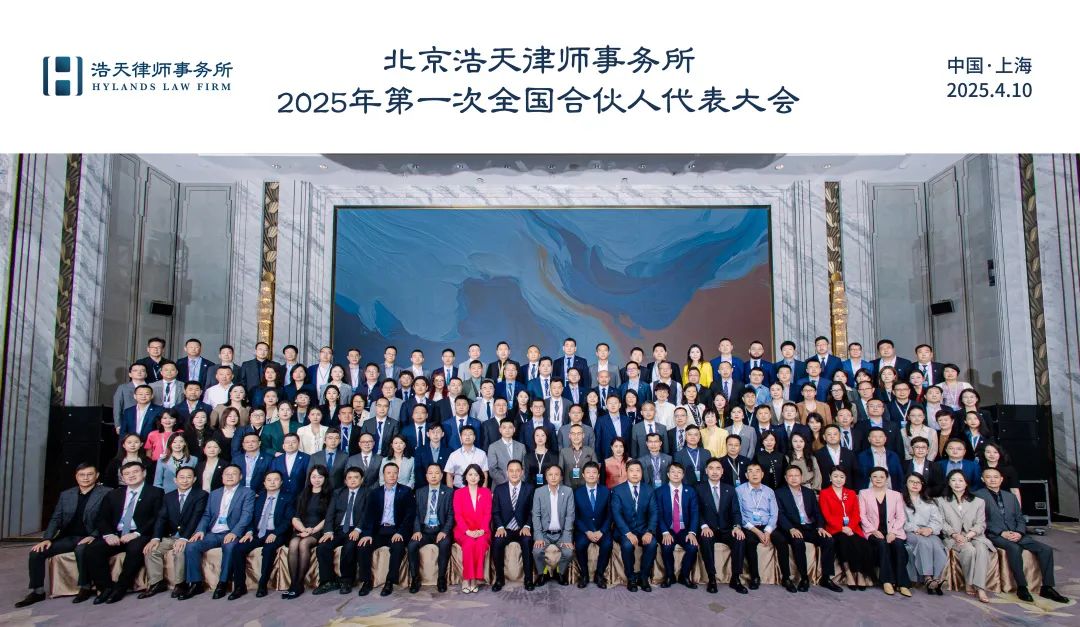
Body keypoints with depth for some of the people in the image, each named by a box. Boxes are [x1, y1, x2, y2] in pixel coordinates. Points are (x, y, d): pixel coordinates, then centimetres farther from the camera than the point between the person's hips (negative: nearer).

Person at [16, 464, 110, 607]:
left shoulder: (106, 494, -2)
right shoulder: (65, 495, 14)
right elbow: (56, 519, 12)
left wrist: (93, 536, -21)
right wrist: (47, 538, -5)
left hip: (89, 537, -5)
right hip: (67, 537, 6)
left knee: (81, 549, -37)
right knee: (36, 552, -14)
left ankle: (85, 587, -19)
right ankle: (38, 591, -1)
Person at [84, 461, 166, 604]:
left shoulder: (155, 493, 7)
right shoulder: (113, 495, 21)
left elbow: (158, 518, -4)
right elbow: (102, 518, 13)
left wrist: (136, 534, -17)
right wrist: (108, 534, -8)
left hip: (139, 536, -4)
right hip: (115, 535, 4)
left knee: (135, 549, -36)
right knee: (91, 551, -22)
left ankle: (120, 588, -18)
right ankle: (106, 587, -9)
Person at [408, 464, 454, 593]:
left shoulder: (449, 492, 4)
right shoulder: (420, 492, 12)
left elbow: (451, 515, -2)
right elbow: (416, 514, 7)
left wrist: (444, 531, -16)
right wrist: (417, 530, -9)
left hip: (441, 530, -2)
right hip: (424, 530, 2)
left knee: (445, 545, -33)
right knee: (411, 545, -26)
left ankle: (441, 579, -17)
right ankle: (415, 578, -10)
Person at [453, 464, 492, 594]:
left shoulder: (486, 492, 13)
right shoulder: (458, 493, 10)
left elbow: (488, 514, 4)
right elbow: (457, 515, 0)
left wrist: (482, 530, -13)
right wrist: (467, 531, -15)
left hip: (481, 531, 1)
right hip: (464, 531, -1)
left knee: (481, 543, -32)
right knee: (469, 543, -32)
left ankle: (474, 579, -24)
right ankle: (466, 579, -23)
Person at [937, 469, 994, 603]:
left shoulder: (978, 502, 14)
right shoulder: (942, 501, 13)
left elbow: (980, 524, 4)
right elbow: (942, 523, 5)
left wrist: (968, 536, -13)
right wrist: (955, 534, -13)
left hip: (974, 536, 1)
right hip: (953, 538, -1)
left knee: (982, 549, -33)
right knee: (969, 550, -33)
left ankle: (980, 588, -36)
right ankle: (969, 584, -19)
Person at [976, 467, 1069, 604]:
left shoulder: (1011, 496, 21)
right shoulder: (979, 496, 1)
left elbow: (1019, 518, 16)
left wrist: (1019, 533, -5)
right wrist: (1002, 533, -16)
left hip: (1015, 534, 6)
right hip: (995, 536, -6)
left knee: (1046, 549, -13)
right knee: (1014, 548, -36)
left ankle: (1047, 587, -7)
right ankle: (1021, 587, -27)